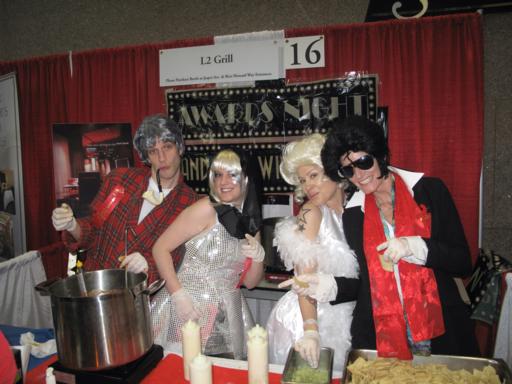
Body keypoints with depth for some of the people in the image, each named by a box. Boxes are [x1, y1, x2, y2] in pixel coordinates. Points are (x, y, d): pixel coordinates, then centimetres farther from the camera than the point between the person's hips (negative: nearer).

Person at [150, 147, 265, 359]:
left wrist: (258, 257, -11)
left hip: (228, 314, 5)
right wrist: (178, 295, -18)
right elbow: (160, 248, -11)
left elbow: (250, 282, 8)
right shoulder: (206, 209, -12)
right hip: (189, 306, -4)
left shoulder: (251, 220, 4)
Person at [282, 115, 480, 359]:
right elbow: (364, 282, 6)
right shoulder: (352, 214, 2)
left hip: (441, 334, -1)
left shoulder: (429, 191, -3)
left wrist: (415, 247, -19)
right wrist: (330, 286, -11)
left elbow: (463, 263, -4)